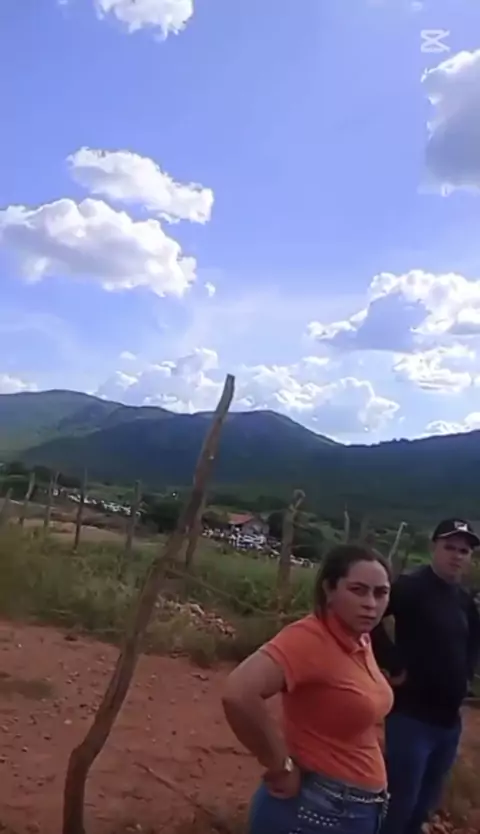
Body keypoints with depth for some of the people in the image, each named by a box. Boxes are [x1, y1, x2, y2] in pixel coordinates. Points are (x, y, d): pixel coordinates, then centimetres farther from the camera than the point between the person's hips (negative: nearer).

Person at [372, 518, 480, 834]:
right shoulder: (412, 587, -16)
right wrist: (394, 665, -23)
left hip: (449, 717, 7)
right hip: (412, 714, -7)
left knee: (426, 801, 20)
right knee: (400, 799, -2)